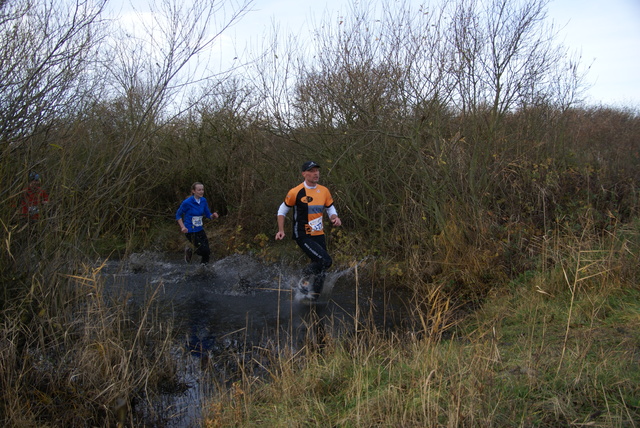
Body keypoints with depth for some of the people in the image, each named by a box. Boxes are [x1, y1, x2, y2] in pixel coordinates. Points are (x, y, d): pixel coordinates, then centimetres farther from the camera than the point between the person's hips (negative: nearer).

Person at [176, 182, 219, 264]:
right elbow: (178, 215, -5)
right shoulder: (187, 202, -16)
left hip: (200, 230, 6)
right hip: (190, 231, -6)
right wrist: (182, 227, -16)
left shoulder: (203, 201, 0)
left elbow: (208, 214, 9)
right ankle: (189, 250, 18)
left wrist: (213, 215, -14)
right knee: (204, 250, -10)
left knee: (207, 251, 4)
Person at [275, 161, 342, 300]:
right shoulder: (296, 192, -10)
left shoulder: (324, 191, 5)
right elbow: (282, 210, 2)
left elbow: (330, 209, 16)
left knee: (320, 268, 8)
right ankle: (303, 277, 4)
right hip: (303, 236, -6)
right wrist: (281, 230, -7)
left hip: (319, 235, 6)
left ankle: (313, 296, 24)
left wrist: (335, 218, -7)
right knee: (325, 261, -20)